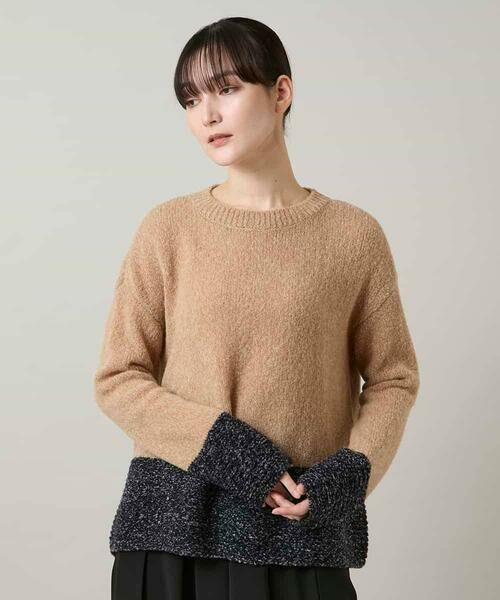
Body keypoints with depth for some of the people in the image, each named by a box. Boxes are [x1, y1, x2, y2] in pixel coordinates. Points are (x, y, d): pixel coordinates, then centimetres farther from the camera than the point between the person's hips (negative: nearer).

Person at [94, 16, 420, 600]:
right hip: (176, 523, 0)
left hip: (302, 532, 0)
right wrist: (222, 446, -13)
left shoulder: (355, 235, 0)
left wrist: (349, 473, -10)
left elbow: (392, 378, 6)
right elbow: (118, 379, -1)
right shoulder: (168, 228, -1)